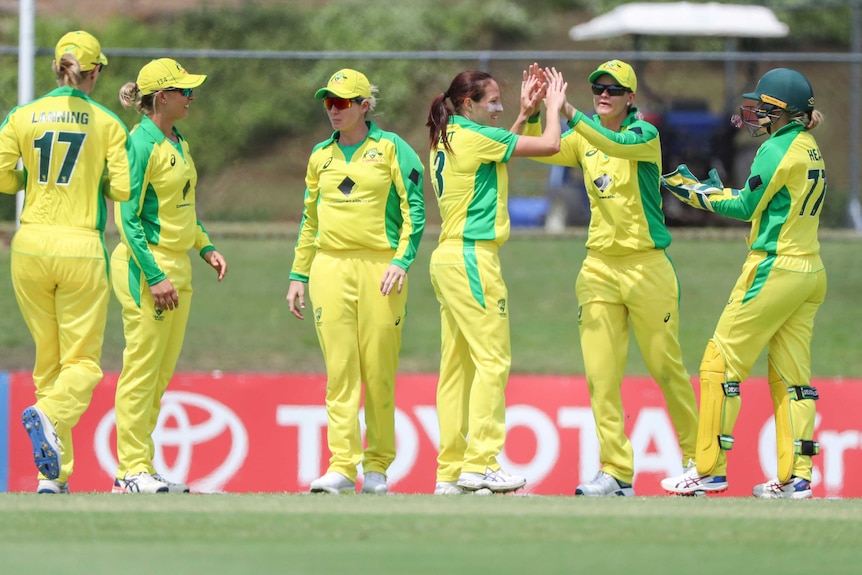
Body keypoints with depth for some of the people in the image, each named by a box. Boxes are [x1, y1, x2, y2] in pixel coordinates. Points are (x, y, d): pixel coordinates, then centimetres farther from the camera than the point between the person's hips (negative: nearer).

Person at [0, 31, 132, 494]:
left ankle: (53, 475, 7)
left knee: (47, 359, 12)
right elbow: (122, 189, -5)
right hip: (81, 248, -3)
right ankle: (48, 414, -31)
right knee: (82, 362, 2)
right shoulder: (107, 123, -1)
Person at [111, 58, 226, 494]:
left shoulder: (178, 144, 14)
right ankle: (133, 470, -4)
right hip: (148, 265, -9)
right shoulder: (142, 144, -13)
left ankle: (135, 469, 14)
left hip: (178, 267, 9)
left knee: (162, 373, 10)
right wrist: (154, 276, -20)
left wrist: (205, 247, 13)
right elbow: (129, 217, -16)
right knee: (141, 371, -7)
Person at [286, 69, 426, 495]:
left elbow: (414, 209, 0)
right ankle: (342, 466, -7)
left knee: (379, 371, -3)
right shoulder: (321, 156, 16)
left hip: (379, 266, -3)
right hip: (330, 268, 3)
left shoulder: (390, 148, 4)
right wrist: (298, 275, 16)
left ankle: (377, 466, 6)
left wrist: (402, 260, -12)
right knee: (340, 371, -4)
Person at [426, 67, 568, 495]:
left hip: (448, 259, 10)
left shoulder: (446, 141, 15)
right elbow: (550, 144, -7)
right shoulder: (477, 137, -10)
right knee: (493, 359, -9)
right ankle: (479, 463, -13)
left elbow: (499, 151, 32)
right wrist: (554, 105, 10)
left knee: (457, 364, 8)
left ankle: (449, 471, 7)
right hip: (473, 256, -10)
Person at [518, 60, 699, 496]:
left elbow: (619, 144, -28)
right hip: (599, 265, 5)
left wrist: (571, 116, -38)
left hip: (647, 264, -5)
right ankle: (616, 473, 0)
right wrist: (531, 114, -20)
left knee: (666, 367, 2)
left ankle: (696, 457, 19)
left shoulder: (645, 134, -7)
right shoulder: (585, 138, 9)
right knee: (600, 374, -2)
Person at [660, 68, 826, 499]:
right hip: (810, 270, 9)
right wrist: (717, 191, 20)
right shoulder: (810, 148, 13)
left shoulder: (777, 150, -12)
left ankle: (709, 469, -4)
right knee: (791, 373, 9)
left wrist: (693, 192, 3)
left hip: (774, 268, -9)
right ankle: (796, 476, 4)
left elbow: (746, 207, -7)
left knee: (722, 361, -3)